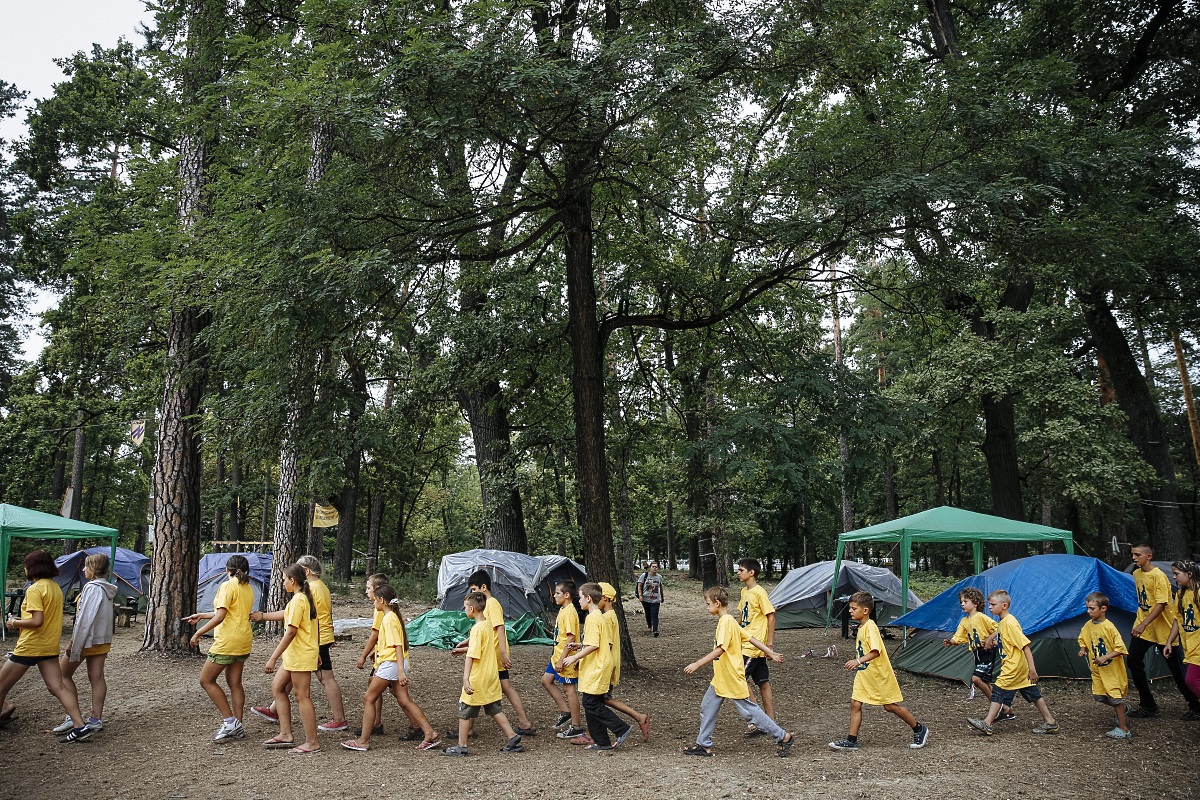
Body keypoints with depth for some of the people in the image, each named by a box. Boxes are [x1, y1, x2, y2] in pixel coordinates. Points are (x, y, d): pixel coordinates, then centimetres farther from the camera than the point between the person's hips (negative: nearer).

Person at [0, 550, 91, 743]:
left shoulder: (34, 589, -15)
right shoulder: (56, 587, 11)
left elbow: (37, 621, -22)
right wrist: (21, 622, 18)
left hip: (29, 646, -8)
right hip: (50, 646, 8)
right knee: (57, 687, 2)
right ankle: (80, 726, -6)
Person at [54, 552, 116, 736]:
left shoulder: (92, 588, -16)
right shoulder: (107, 589, 10)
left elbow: (85, 619, -20)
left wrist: (74, 645, -17)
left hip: (88, 638, -8)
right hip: (103, 640, 8)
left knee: (63, 673, 6)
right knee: (97, 678, 8)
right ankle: (96, 719, 9)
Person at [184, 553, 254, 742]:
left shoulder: (228, 586, -11)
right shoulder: (248, 588, 14)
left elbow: (221, 615, -20)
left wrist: (199, 632, -14)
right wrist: (201, 616, 28)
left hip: (227, 641, -8)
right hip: (244, 641, 8)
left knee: (206, 680, 4)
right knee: (235, 683, 12)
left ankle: (230, 721, -1)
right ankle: (237, 726, 12)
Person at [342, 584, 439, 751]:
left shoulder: (388, 619, -15)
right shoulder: (394, 617, 15)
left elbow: (397, 646, -22)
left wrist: (401, 671, -27)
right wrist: (378, 667, 29)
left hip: (390, 664, -10)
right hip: (396, 665, 10)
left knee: (369, 699, 2)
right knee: (405, 701, 6)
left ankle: (363, 741, 10)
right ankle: (429, 733, 2)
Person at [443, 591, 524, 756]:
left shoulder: (477, 628, -20)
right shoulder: (488, 624, 6)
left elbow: (471, 656, -25)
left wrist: (466, 678, -28)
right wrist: (464, 647, 34)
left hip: (477, 679, -8)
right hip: (492, 677, 8)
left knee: (464, 711, 6)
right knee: (495, 710, 15)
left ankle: (461, 747, 14)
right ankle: (513, 737, 11)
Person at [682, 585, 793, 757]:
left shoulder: (726, 621, -21)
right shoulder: (728, 621, 10)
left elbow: (720, 649, -30)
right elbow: (751, 638, 12)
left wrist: (697, 664, -31)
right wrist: (771, 653, 15)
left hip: (732, 678, -10)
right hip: (720, 679, 10)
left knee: (749, 710, 1)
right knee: (707, 707, 10)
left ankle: (783, 737, 13)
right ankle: (704, 745, 20)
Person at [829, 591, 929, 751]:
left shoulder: (870, 627, -20)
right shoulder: (861, 627, 8)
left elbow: (876, 652, -30)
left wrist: (858, 661, -39)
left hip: (879, 675, -8)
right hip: (864, 674, 8)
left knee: (891, 706, 4)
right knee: (855, 703, 1)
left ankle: (920, 729, 25)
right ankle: (851, 741, 5)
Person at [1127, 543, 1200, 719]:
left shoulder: (1158, 576, -18)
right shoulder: (1136, 574, 5)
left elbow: (1161, 604, -23)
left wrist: (1144, 624, -30)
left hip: (1162, 629, -7)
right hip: (1142, 628, 7)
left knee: (1176, 669, 4)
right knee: (1134, 662, -2)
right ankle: (1148, 705, 9)